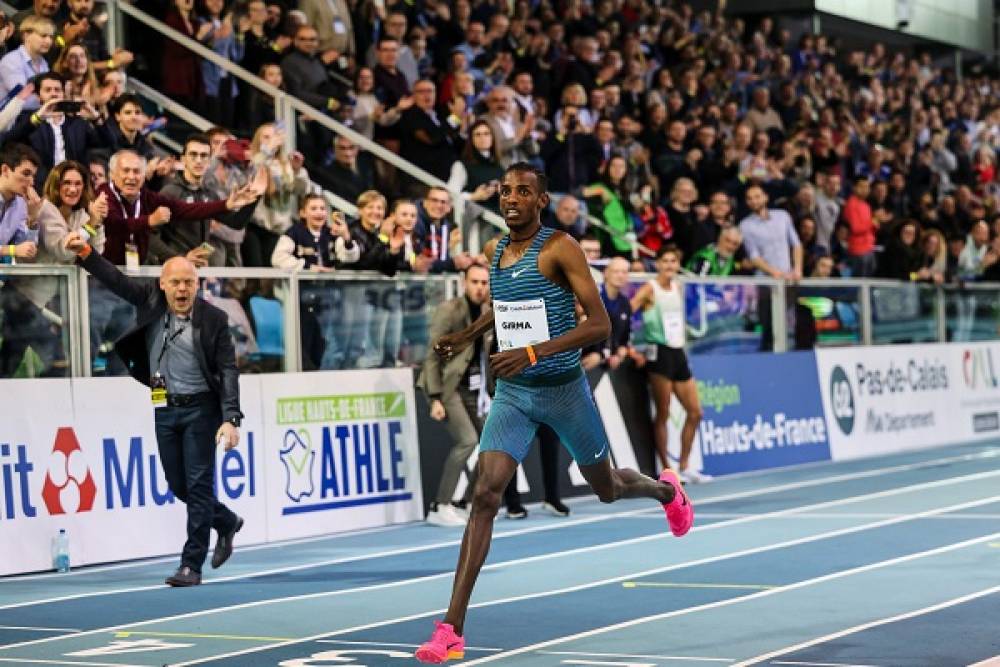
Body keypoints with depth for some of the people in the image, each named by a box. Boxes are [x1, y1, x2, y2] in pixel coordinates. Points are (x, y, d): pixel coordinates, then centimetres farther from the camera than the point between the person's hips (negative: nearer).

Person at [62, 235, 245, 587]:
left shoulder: (214, 319, -10)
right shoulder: (151, 301, 2)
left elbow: (228, 371, -12)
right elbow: (116, 280, 9)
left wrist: (230, 419, -21)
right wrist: (85, 251, -5)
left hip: (201, 409, -5)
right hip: (165, 410, 5)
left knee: (199, 485, -6)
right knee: (178, 486, 11)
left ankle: (191, 565, -2)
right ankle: (226, 523, 38)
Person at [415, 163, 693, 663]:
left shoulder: (560, 247, -15)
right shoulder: (494, 251, 4)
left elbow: (600, 324, -21)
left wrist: (533, 352, -30)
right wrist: (467, 336, 9)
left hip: (564, 390, -3)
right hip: (512, 394, 4)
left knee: (606, 489, 18)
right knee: (485, 494, -14)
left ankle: (665, 490, 57)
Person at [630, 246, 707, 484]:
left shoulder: (678, 287, 12)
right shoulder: (650, 289, -8)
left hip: (678, 352, 7)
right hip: (659, 352, -7)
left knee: (695, 412, 7)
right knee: (663, 414, -3)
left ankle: (684, 467, 16)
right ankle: (666, 470, 3)